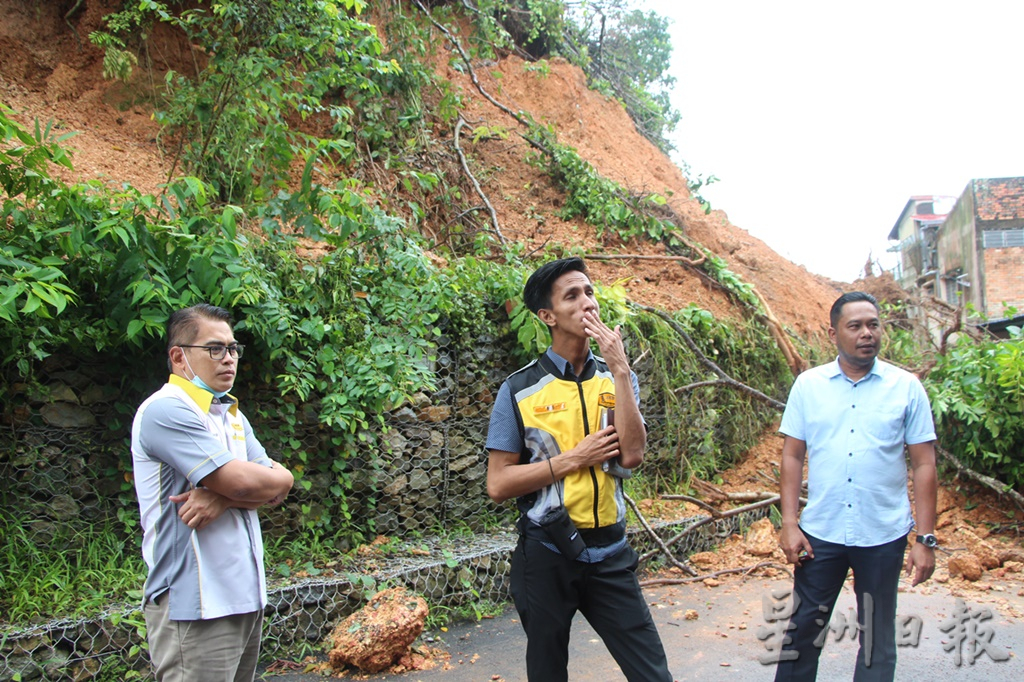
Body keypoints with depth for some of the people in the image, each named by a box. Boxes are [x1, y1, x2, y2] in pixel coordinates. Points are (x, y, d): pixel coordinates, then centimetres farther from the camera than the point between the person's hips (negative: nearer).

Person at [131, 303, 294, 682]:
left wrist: (222, 498, -14)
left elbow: (279, 486, 4)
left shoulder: (232, 415, 15)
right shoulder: (166, 410, -13)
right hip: (195, 607, -8)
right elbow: (243, 482, -21)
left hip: (246, 596, 8)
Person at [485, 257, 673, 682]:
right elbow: (498, 485, -9)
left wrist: (620, 368, -17)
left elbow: (631, 456, -14)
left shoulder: (616, 379, 3)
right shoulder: (519, 391, -6)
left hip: (610, 554, 2)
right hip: (546, 555, -2)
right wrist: (574, 459, -15)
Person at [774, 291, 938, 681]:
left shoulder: (906, 387, -1)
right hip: (819, 533, 1)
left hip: (884, 536, 0)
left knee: (877, 639, 13)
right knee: (802, 631, 8)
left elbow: (924, 465, -1)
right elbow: (792, 456, 3)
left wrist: (926, 539, -5)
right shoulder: (808, 385, 1)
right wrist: (789, 523, -3)